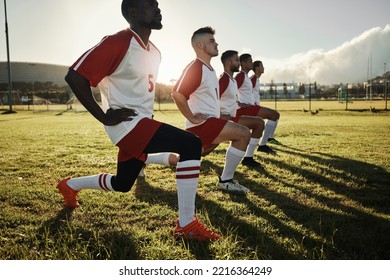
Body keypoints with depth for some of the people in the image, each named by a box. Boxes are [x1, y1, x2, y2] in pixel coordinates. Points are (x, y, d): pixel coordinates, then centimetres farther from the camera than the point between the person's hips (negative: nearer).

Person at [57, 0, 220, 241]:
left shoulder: (154, 52, 12)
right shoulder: (118, 42, -16)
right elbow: (75, 76, -19)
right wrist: (104, 117, -20)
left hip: (141, 123, 9)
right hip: (127, 123, -9)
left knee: (122, 184, 20)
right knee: (191, 144, -23)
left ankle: (70, 185, 44)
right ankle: (187, 224, -14)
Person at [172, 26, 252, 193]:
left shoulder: (210, 69, 16)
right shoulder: (196, 67, -15)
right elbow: (177, 94, -26)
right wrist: (192, 118, -21)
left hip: (210, 122, 10)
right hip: (202, 124, -10)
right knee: (243, 133, -18)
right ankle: (225, 180, -9)